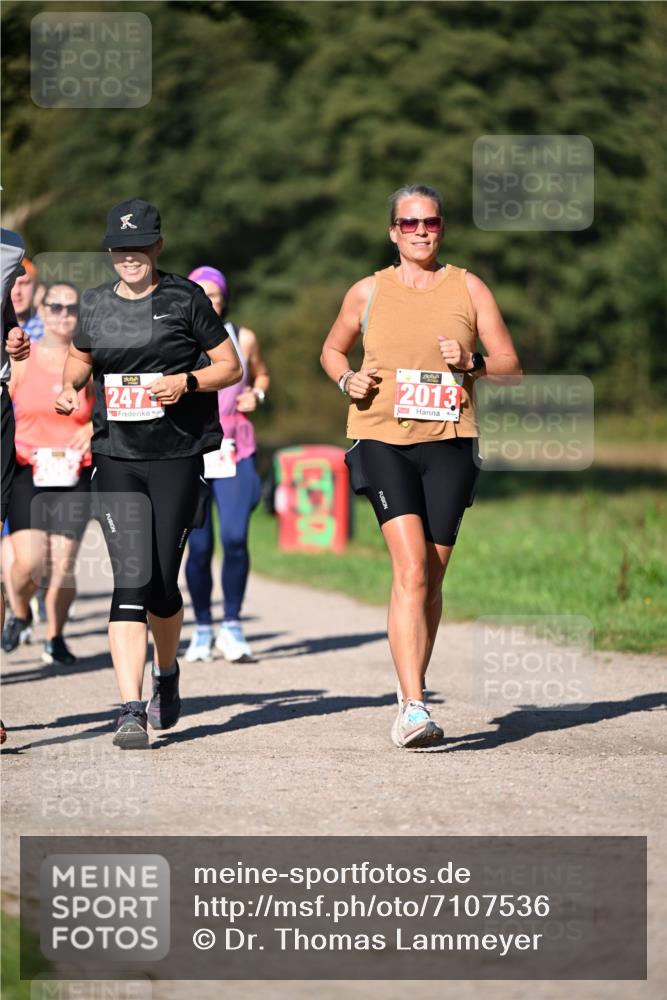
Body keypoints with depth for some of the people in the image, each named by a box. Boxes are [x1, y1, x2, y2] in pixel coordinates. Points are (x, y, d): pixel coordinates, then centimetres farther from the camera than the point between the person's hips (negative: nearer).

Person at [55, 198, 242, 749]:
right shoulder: (95, 305, 9)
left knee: (162, 582, 4)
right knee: (131, 580, -12)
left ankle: (167, 672, 35)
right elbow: (81, 357, 27)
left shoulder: (186, 299, 0)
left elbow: (231, 366, 3)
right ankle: (131, 709, -16)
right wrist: (69, 386, 6)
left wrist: (186, 381, -15)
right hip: (116, 458, 2)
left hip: (177, 458, -1)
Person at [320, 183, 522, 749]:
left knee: (431, 581, 5)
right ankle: (414, 706, -24)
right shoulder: (369, 292, 7)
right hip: (382, 441, -2)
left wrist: (472, 363, -13)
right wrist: (348, 379, 1)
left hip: (449, 445, 2)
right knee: (411, 569, -18)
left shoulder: (468, 289, 7)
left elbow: (513, 368, 7)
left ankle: (412, 694, 25)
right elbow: (332, 350, 23)